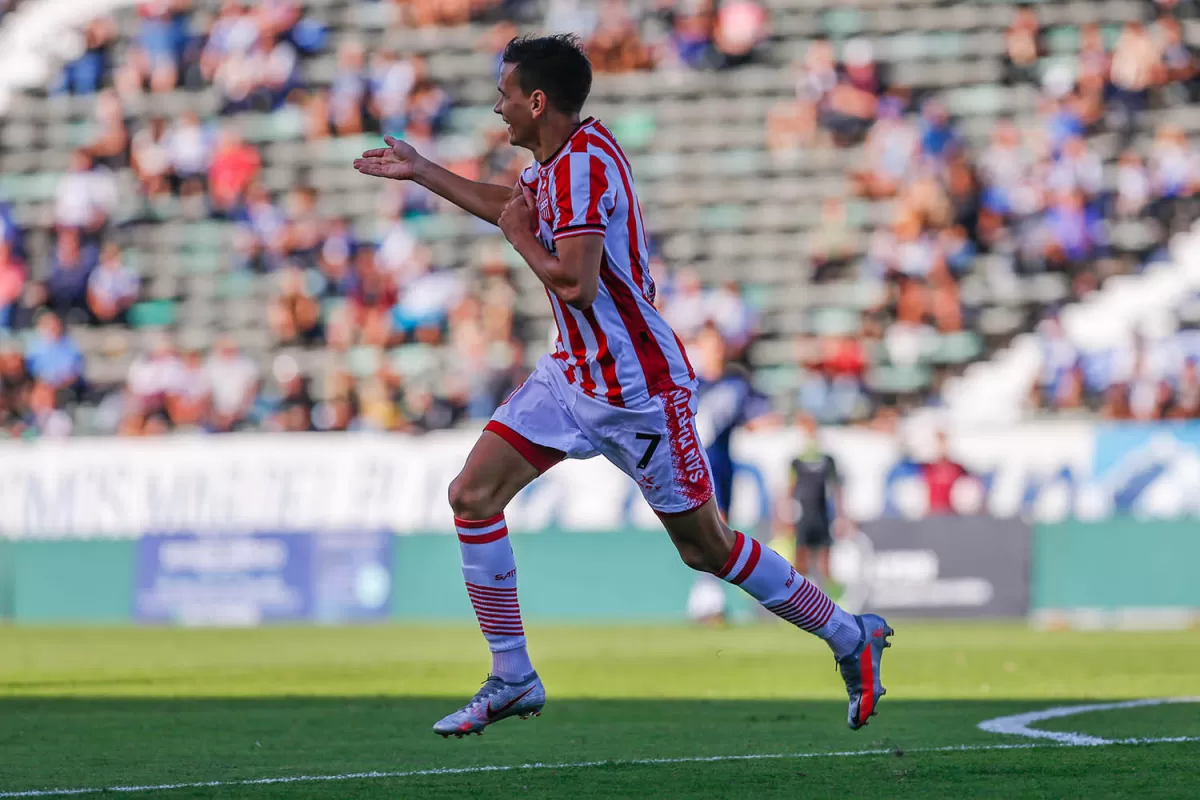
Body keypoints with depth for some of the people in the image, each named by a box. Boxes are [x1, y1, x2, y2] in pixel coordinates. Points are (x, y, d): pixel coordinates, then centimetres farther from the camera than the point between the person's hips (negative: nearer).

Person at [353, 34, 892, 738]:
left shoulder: (584, 164, -22)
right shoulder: (557, 160, 7)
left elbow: (575, 283, -31)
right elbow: (516, 207, 31)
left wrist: (518, 233, -14)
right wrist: (421, 171, 36)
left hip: (638, 388, -9)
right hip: (573, 374, 9)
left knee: (706, 547, -1)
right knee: (473, 496, -2)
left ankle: (852, 637, 16)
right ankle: (512, 679, 3)